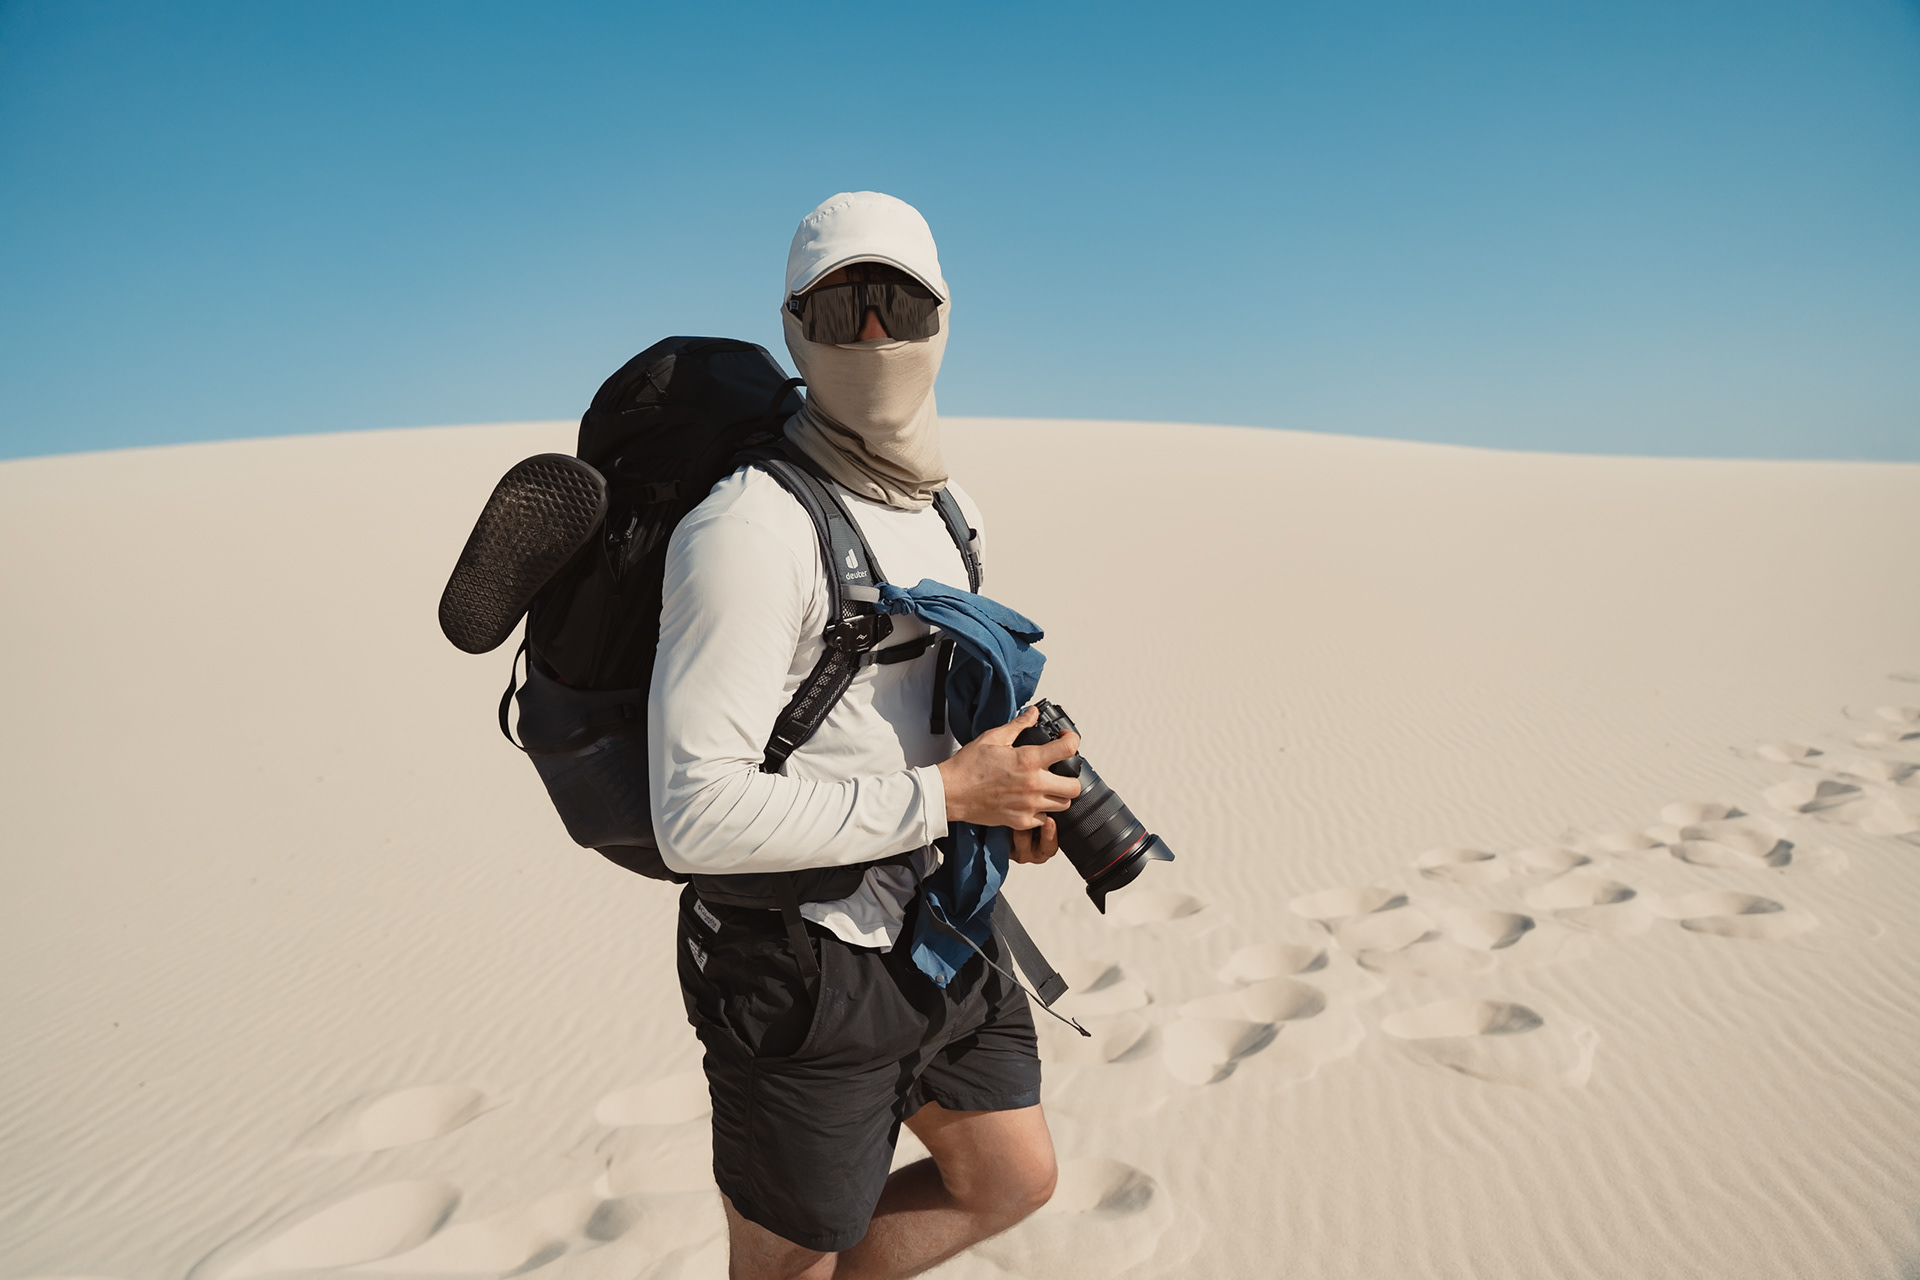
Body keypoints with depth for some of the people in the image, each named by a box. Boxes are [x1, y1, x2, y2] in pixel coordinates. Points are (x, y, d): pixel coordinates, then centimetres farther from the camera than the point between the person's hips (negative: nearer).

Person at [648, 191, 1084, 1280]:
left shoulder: (942, 504, 5)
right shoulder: (752, 526, -23)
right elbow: (699, 815, -28)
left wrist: (1004, 791, 1)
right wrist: (944, 796, -23)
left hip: (936, 927, 8)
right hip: (806, 961, -7)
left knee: (1012, 1180, 21)